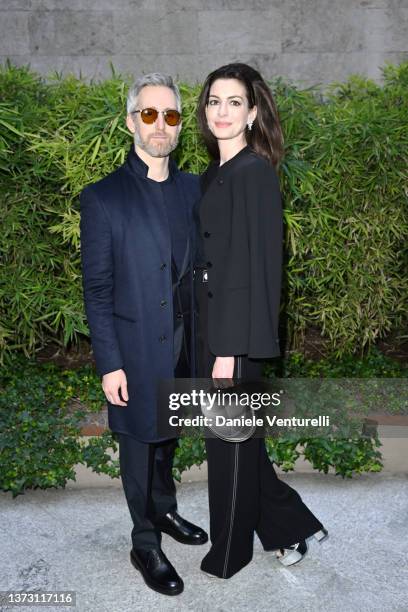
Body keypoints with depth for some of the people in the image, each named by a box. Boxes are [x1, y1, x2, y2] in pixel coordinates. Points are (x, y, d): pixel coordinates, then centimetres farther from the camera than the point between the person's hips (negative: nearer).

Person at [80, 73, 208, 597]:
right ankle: (145, 545, 31)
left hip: (185, 342, 5)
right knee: (139, 445, 11)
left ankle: (164, 512, 45)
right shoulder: (102, 198, -10)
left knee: (166, 436, 22)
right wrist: (109, 364, -14)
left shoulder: (193, 189, 4)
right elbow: (97, 289, -11)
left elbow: (202, 266, 8)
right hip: (137, 348, -4)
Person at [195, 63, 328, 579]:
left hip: (236, 331, -8)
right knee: (229, 436, 18)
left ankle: (229, 555, 30)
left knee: (230, 441, 8)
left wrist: (228, 350, -20)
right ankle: (289, 525, 36)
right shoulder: (214, 174, 12)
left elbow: (256, 265, -19)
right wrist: (210, 339, 13)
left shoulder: (255, 173, -14)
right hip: (210, 323, 9)